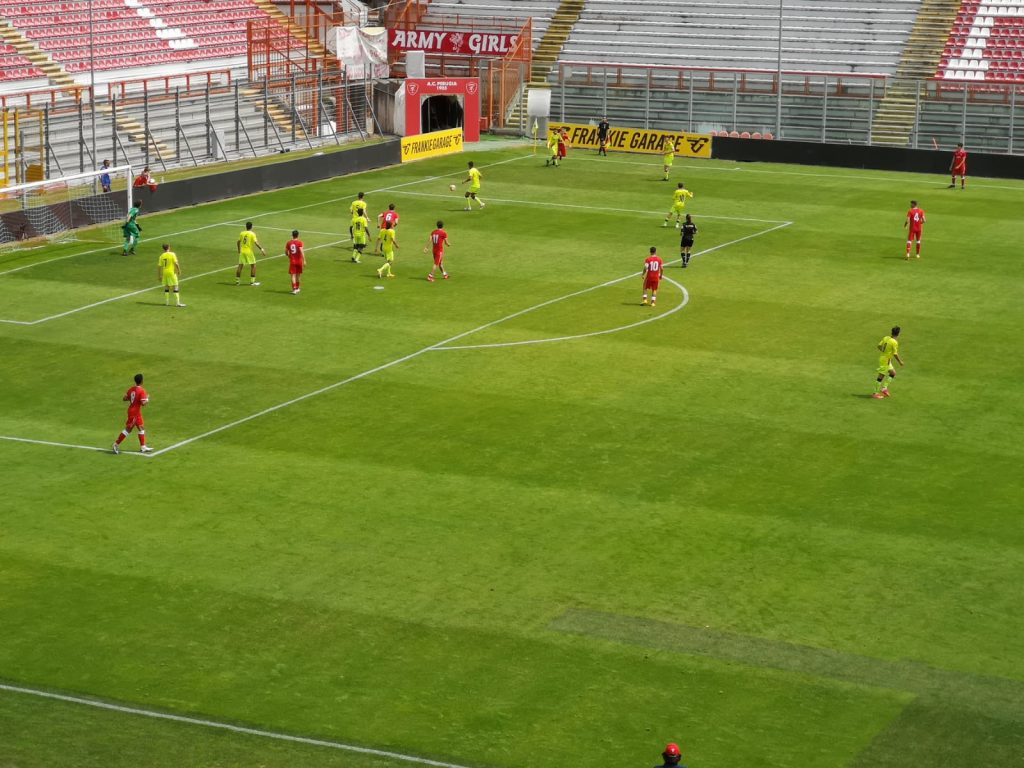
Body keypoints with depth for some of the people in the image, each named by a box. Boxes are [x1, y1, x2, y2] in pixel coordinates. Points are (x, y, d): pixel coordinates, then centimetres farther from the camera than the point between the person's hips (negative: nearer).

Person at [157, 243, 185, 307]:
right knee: (175, 287, -1)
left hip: (164, 273, 4)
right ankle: (177, 303, -4)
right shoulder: (172, 254, -8)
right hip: (172, 273, -4)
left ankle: (166, 302, 18)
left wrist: (159, 275, 11)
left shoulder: (162, 256, 3)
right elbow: (176, 264, -14)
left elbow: (159, 266, 3)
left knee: (166, 288, 15)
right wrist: (179, 271, -2)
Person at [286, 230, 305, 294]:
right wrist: (304, 260, -16)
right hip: (299, 261, -1)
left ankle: (294, 289, -13)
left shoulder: (288, 243, 0)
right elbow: (301, 252, -18)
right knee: (298, 275, 16)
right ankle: (297, 288, 29)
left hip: (292, 261, 1)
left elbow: (286, 252, 6)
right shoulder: (299, 242, -9)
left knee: (293, 275, -1)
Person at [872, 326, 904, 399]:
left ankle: (884, 388, 18)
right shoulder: (895, 342, -21)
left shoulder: (885, 338, 0)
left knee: (893, 373, 19)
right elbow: (895, 354, -19)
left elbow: (879, 346, 7)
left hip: (883, 357, 8)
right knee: (881, 376, 0)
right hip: (885, 360, -8)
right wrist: (900, 362, -6)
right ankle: (876, 393, 6)